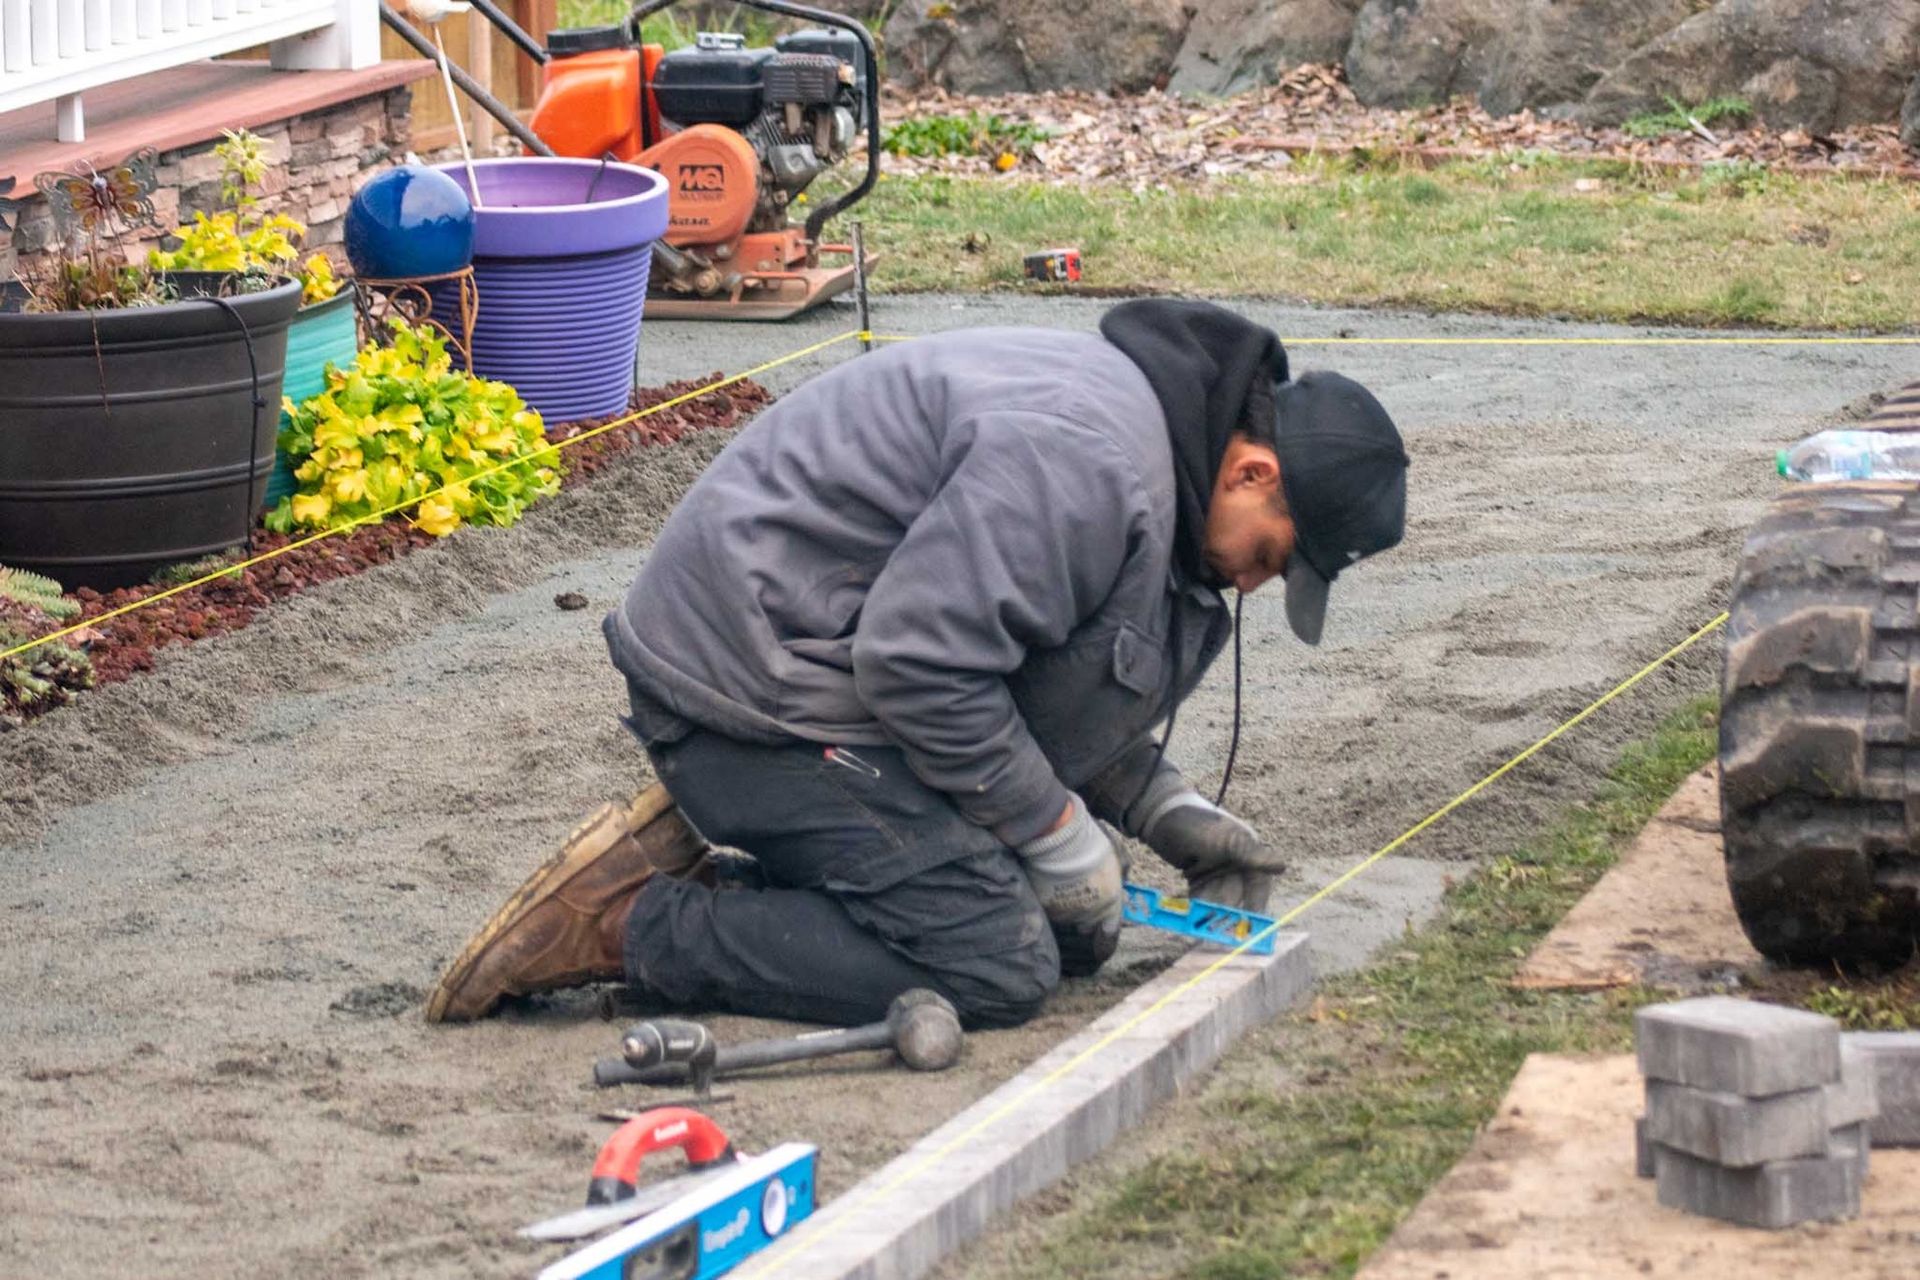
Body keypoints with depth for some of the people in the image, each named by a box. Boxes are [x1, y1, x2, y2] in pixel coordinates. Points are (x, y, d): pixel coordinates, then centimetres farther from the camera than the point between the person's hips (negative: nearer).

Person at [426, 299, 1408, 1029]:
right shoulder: (1081, 459, -25)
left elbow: (1062, 681, 21)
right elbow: (921, 663, -27)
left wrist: (1164, 806, 8)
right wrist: (1058, 833, -15)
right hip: (750, 692, -11)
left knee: (1073, 935, 8)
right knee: (996, 965, -17)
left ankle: (709, 847, 9)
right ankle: (630, 923, -11)